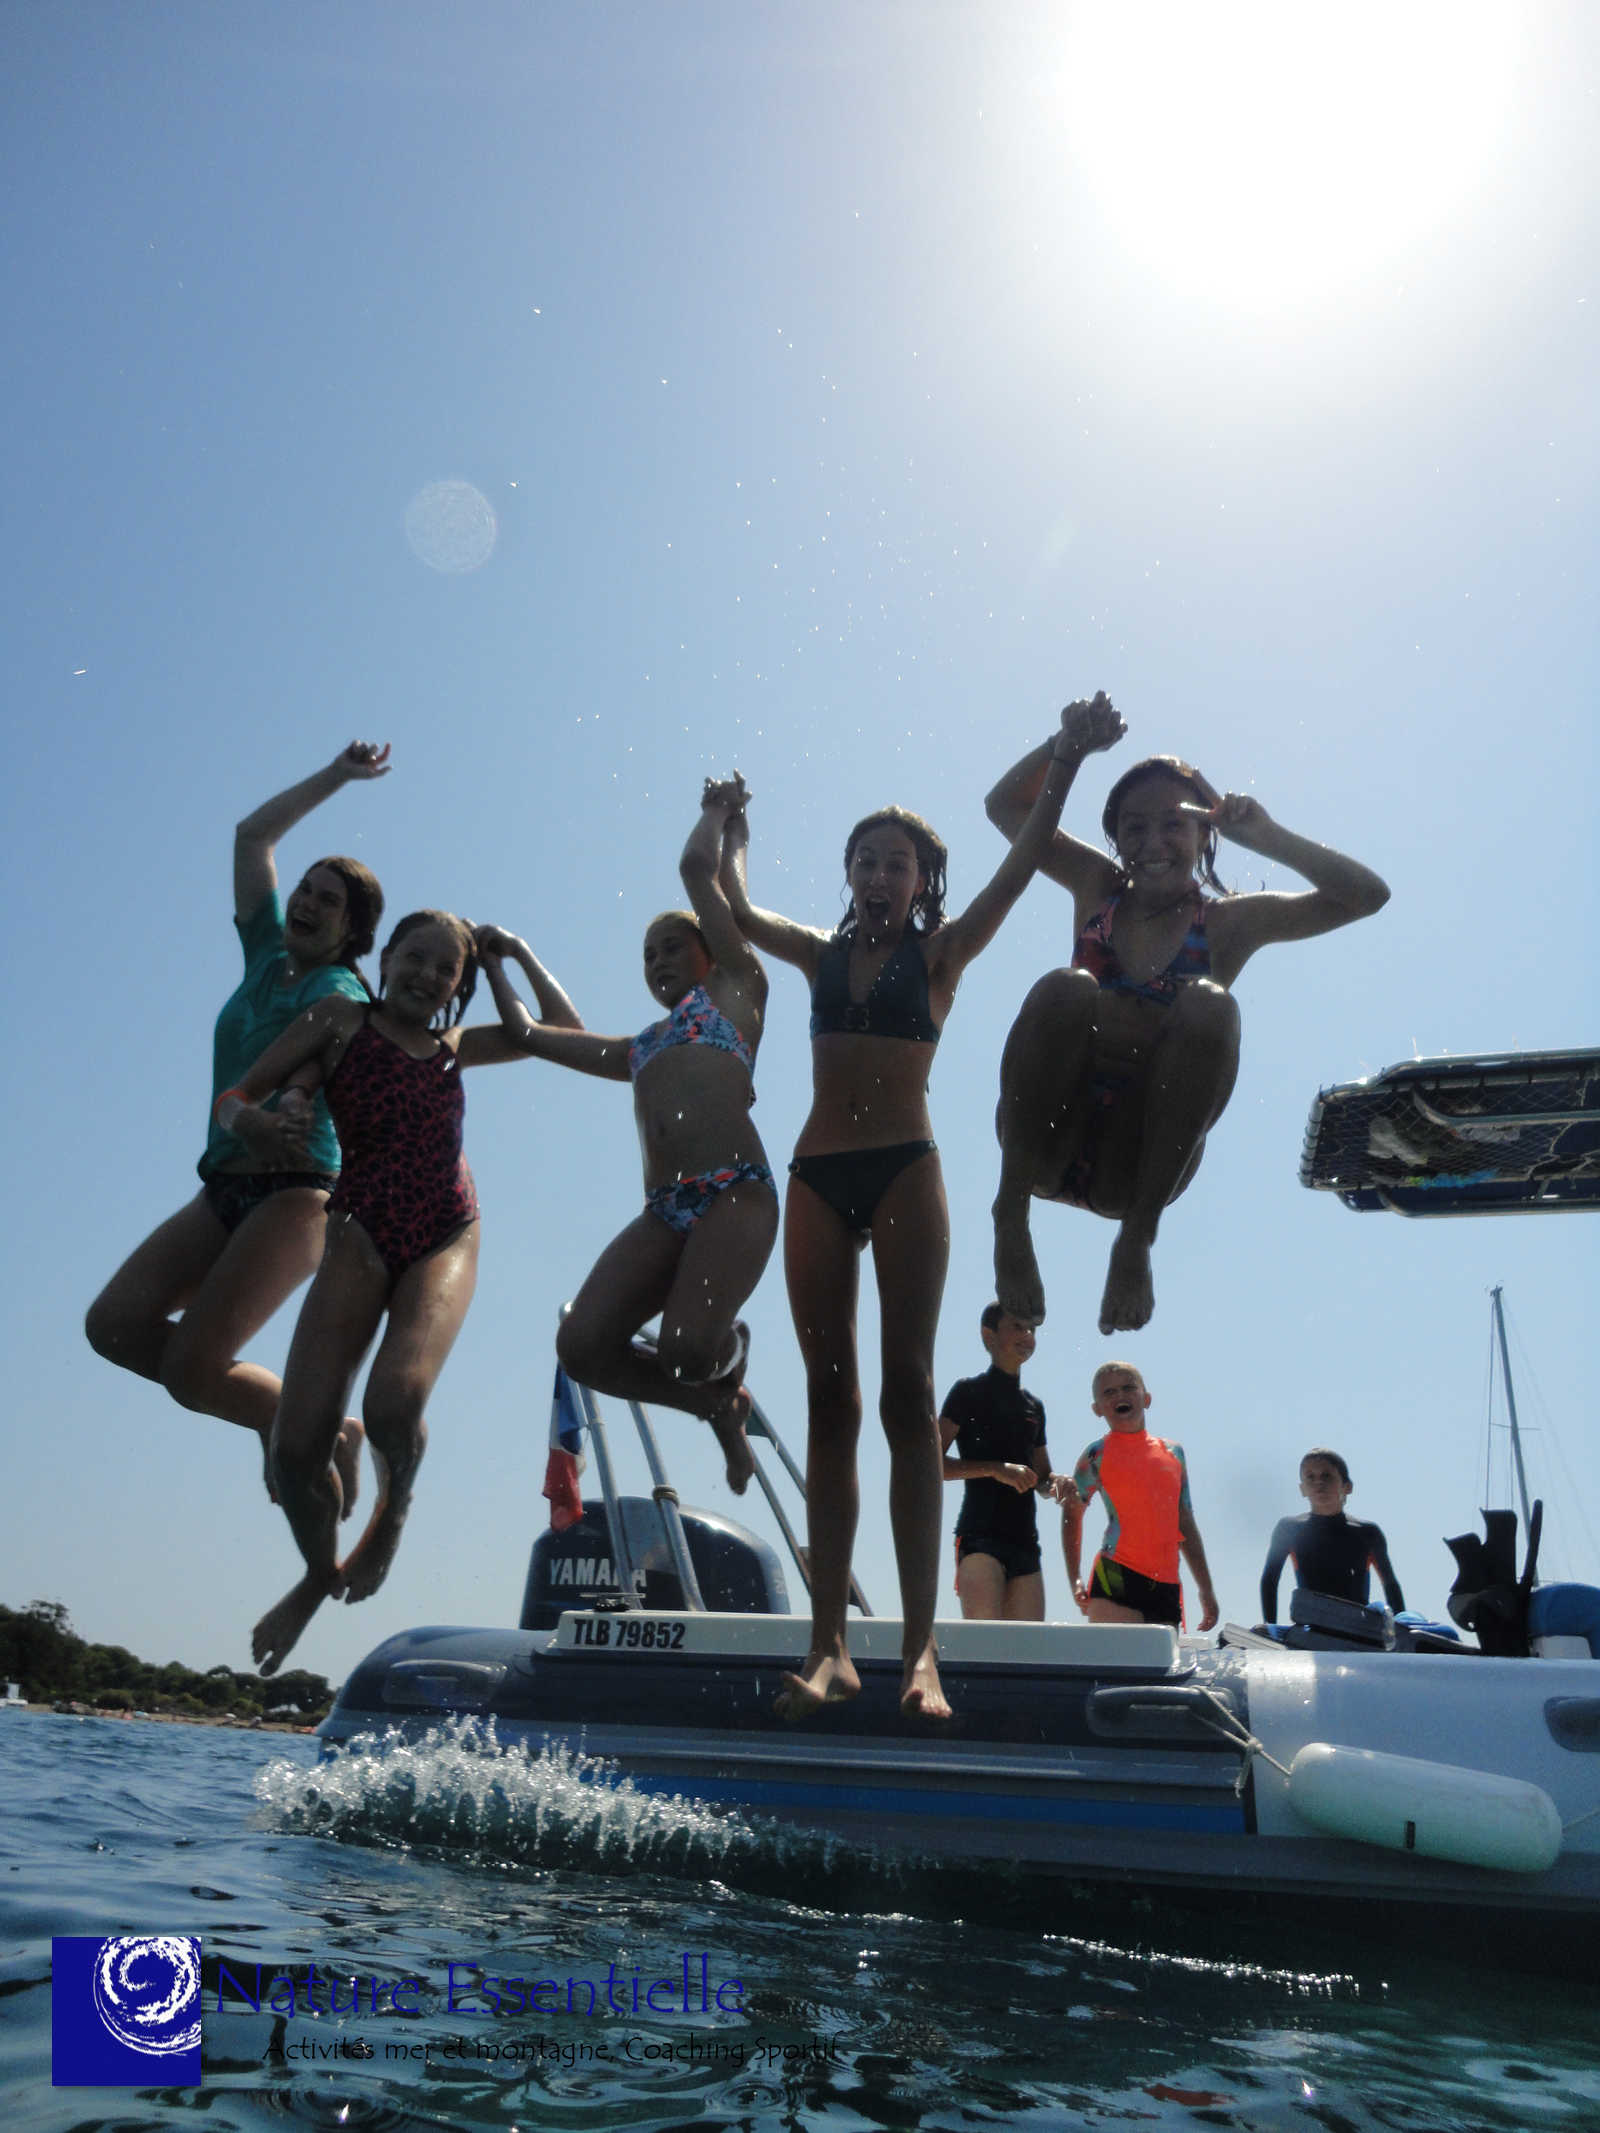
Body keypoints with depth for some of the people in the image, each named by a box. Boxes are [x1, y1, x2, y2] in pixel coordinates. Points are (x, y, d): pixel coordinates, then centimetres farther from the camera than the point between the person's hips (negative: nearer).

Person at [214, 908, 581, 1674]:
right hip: (362, 1232, -1)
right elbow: (233, 1098, 6)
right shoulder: (342, 1019, 10)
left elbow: (565, 1030, 24)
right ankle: (320, 1571, 24)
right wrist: (253, 1121, -17)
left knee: (395, 1403, -26)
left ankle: (391, 1515, 9)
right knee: (296, 1444, -8)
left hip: (445, 1239, 1)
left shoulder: (455, 1047, 19)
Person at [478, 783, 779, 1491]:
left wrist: (717, 810, 33)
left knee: (686, 1350, -23)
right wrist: (499, 961, 49)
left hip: (735, 1193, -6)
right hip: (664, 1211, 6)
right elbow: (528, 1034, 40)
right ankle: (717, 1404, 13)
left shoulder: (736, 987, 18)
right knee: (583, 1347, -14)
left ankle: (731, 1349, 18)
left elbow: (698, 868, 16)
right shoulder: (637, 1049, 32)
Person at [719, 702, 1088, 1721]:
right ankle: (829, 1645, 0)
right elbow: (734, 909, 24)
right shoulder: (822, 954, 16)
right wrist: (729, 830, 34)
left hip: (903, 1171, -3)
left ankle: (921, 1647, -8)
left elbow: (1020, 868, 1)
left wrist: (1065, 765, -1)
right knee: (830, 1400, 0)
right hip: (818, 1175, 3)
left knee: (907, 1392, -8)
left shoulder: (940, 955, 8)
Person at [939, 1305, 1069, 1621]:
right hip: (980, 1535, -6)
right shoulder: (969, 1391, 3)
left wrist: (1057, 1481, 4)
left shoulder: (1033, 1406, 22)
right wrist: (997, 1469, -15)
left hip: (1025, 1539, 7)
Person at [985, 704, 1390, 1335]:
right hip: (1047, 1145, 0)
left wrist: (1266, 837, -4)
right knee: (1066, 991, -29)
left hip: (1135, 1165, 0)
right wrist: (1075, 744, -1)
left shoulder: (1227, 922, 7)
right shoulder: (1098, 888, 12)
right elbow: (1006, 804, 13)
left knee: (1209, 1005, -26)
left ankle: (1137, 1236, -21)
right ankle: (1011, 1209, -19)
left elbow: (1366, 894, 0)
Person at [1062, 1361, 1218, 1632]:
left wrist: (1205, 1589, 20)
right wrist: (1075, 1581, 1)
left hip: (1167, 1585, 5)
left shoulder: (1172, 1452, 16)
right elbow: (1071, 1513, 10)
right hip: (1116, 1579, -5)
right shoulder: (1098, 1455, 3)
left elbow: (1186, 1524, 21)